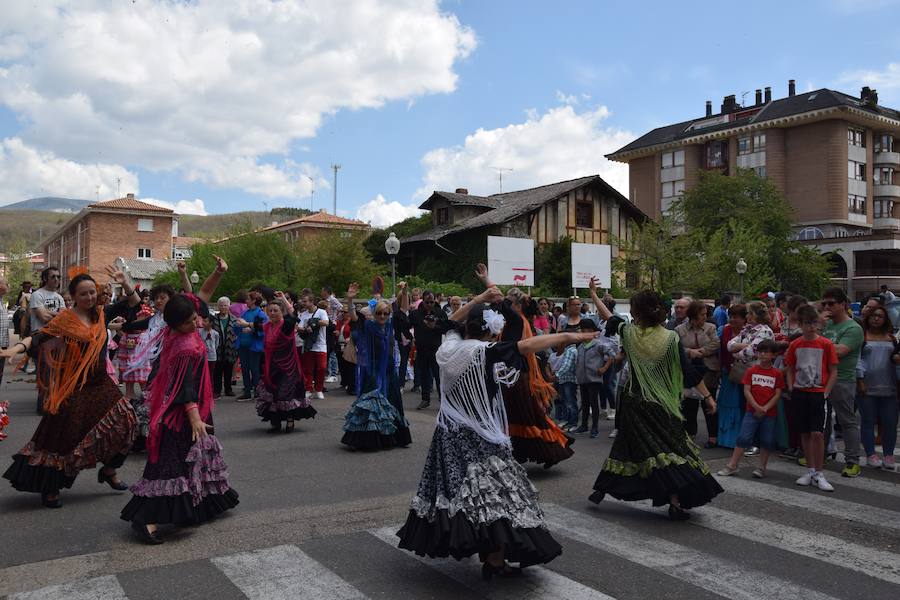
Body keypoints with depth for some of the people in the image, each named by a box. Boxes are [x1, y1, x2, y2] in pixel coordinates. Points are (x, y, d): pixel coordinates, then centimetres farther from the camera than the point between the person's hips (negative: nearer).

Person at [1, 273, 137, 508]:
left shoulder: (100, 314, 5)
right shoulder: (65, 318, -11)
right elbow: (40, 335, -23)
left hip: (100, 383, 6)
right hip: (73, 386, -6)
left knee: (123, 420, 1)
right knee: (64, 436, 1)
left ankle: (109, 470, 22)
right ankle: (50, 488, 18)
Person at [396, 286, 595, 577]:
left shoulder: (449, 346, 1)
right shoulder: (485, 352, -17)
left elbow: (454, 321, 21)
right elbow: (529, 345, -17)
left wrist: (479, 299, 19)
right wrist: (570, 336, -12)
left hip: (450, 433, 7)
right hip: (479, 437, -7)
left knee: (455, 486, 18)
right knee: (491, 491, -1)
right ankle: (494, 560, 1)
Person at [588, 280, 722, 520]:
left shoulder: (629, 332, -6)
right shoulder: (671, 338, -11)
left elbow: (608, 317, 11)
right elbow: (689, 371, -8)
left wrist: (593, 292, 26)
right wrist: (708, 396, 0)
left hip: (634, 402, 3)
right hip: (662, 404, -2)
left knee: (631, 443, 15)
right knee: (670, 445, 2)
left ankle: (601, 489, 23)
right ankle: (676, 502, -4)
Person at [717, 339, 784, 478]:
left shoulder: (777, 374, 1)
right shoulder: (751, 371, 2)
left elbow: (777, 395, -2)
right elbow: (746, 391, -3)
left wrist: (765, 408, -13)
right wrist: (757, 407, -13)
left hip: (770, 413, 1)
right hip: (752, 411, 0)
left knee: (767, 441, 6)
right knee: (743, 438, -4)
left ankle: (761, 467, 20)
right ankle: (732, 466, 0)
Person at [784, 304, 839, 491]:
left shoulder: (826, 344, -3)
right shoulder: (795, 345, 5)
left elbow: (833, 372, 0)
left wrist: (825, 392, -8)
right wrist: (791, 389, 2)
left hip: (818, 394, -3)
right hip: (799, 393, 3)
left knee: (817, 433, -9)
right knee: (805, 433, 9)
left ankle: (819, 474, 2)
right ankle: (810, 470, 20)